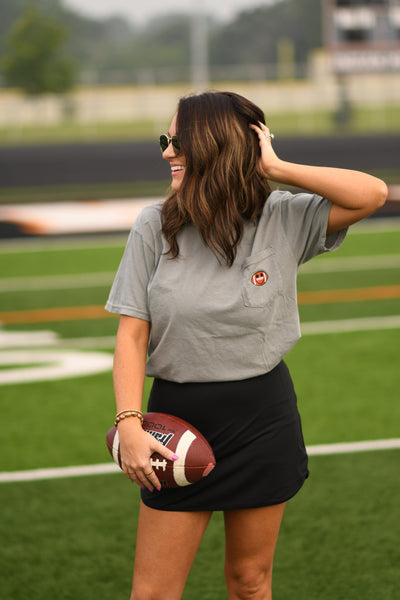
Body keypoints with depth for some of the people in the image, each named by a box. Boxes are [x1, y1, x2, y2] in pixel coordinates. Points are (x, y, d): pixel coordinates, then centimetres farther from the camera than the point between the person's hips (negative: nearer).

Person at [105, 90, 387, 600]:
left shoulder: (282, 219, -4)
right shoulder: (154, 227, -2)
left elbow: (372, 195, -16)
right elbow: (132, 334, -4)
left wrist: (275, 168, -15)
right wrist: (129, 424, -15)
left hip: (263, 419, 0)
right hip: (178, 418, 0)